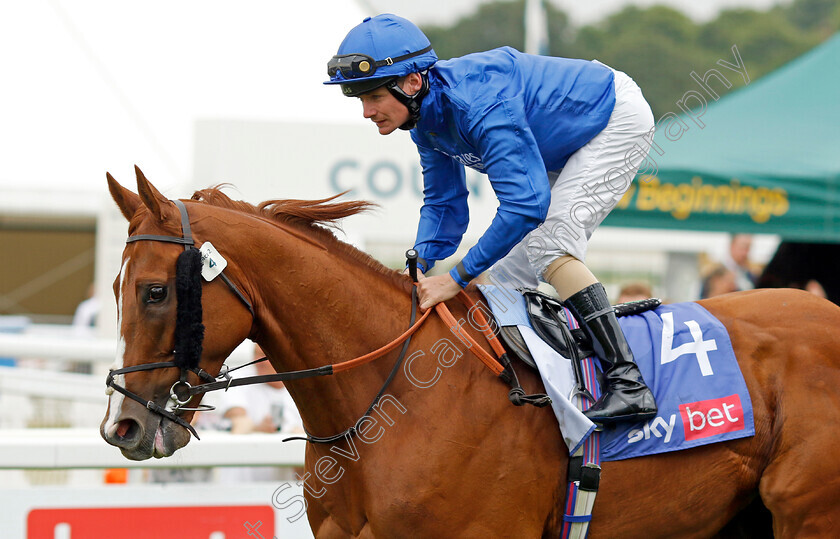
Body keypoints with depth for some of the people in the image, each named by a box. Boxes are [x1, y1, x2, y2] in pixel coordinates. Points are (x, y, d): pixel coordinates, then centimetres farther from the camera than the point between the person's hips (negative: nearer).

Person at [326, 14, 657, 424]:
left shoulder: (480, 105, -38)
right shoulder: (427, 118, -8)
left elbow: (526, 204, -43)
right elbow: (443, 204, 3)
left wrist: (457, 278, -39)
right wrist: (419, 267, -15)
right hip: (568, 148, 10)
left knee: (548, 240, -26)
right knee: (506, 270, 8)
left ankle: (628, 383, -32)